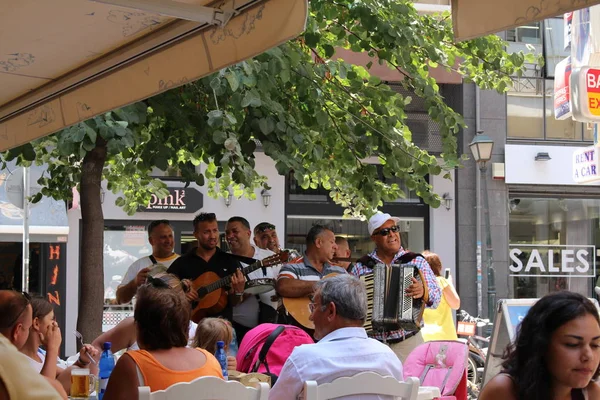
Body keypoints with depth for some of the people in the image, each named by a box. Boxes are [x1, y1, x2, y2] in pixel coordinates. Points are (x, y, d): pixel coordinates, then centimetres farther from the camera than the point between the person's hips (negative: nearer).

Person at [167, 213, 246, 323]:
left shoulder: (230, 261, 6)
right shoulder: (182, 262, 6)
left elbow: (234, 303, 5)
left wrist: (239, 291, -14)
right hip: (191, 323, 0)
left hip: (222, 322, 0)